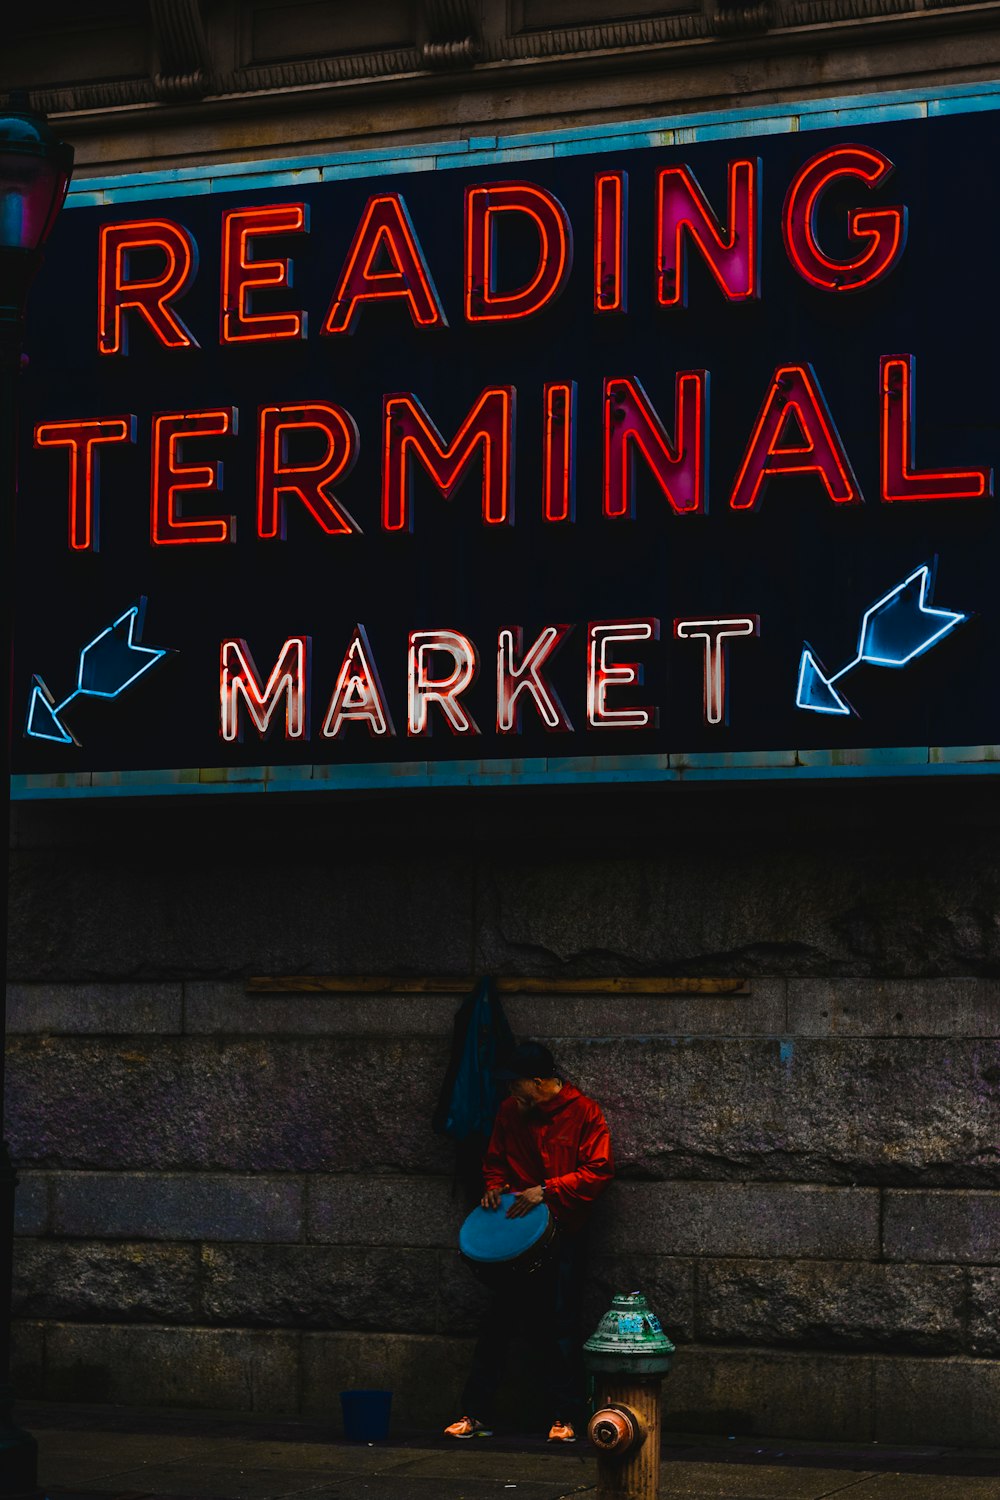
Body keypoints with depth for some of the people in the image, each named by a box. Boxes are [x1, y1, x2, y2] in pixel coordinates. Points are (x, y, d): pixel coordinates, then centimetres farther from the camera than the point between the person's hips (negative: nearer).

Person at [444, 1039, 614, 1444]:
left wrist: (546, 1190, -18)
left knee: (558, 1326, -1)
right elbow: (495, 1159, 20)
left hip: (563, 1233, -4)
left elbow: (599, 1170, -11)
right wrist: (495, 1185, -2)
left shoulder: (584, 1113, -6)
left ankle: (566, 1417, 8)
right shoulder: (510, 1112, 7)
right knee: (497, 1320, 0)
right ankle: (476, 1414, 5)